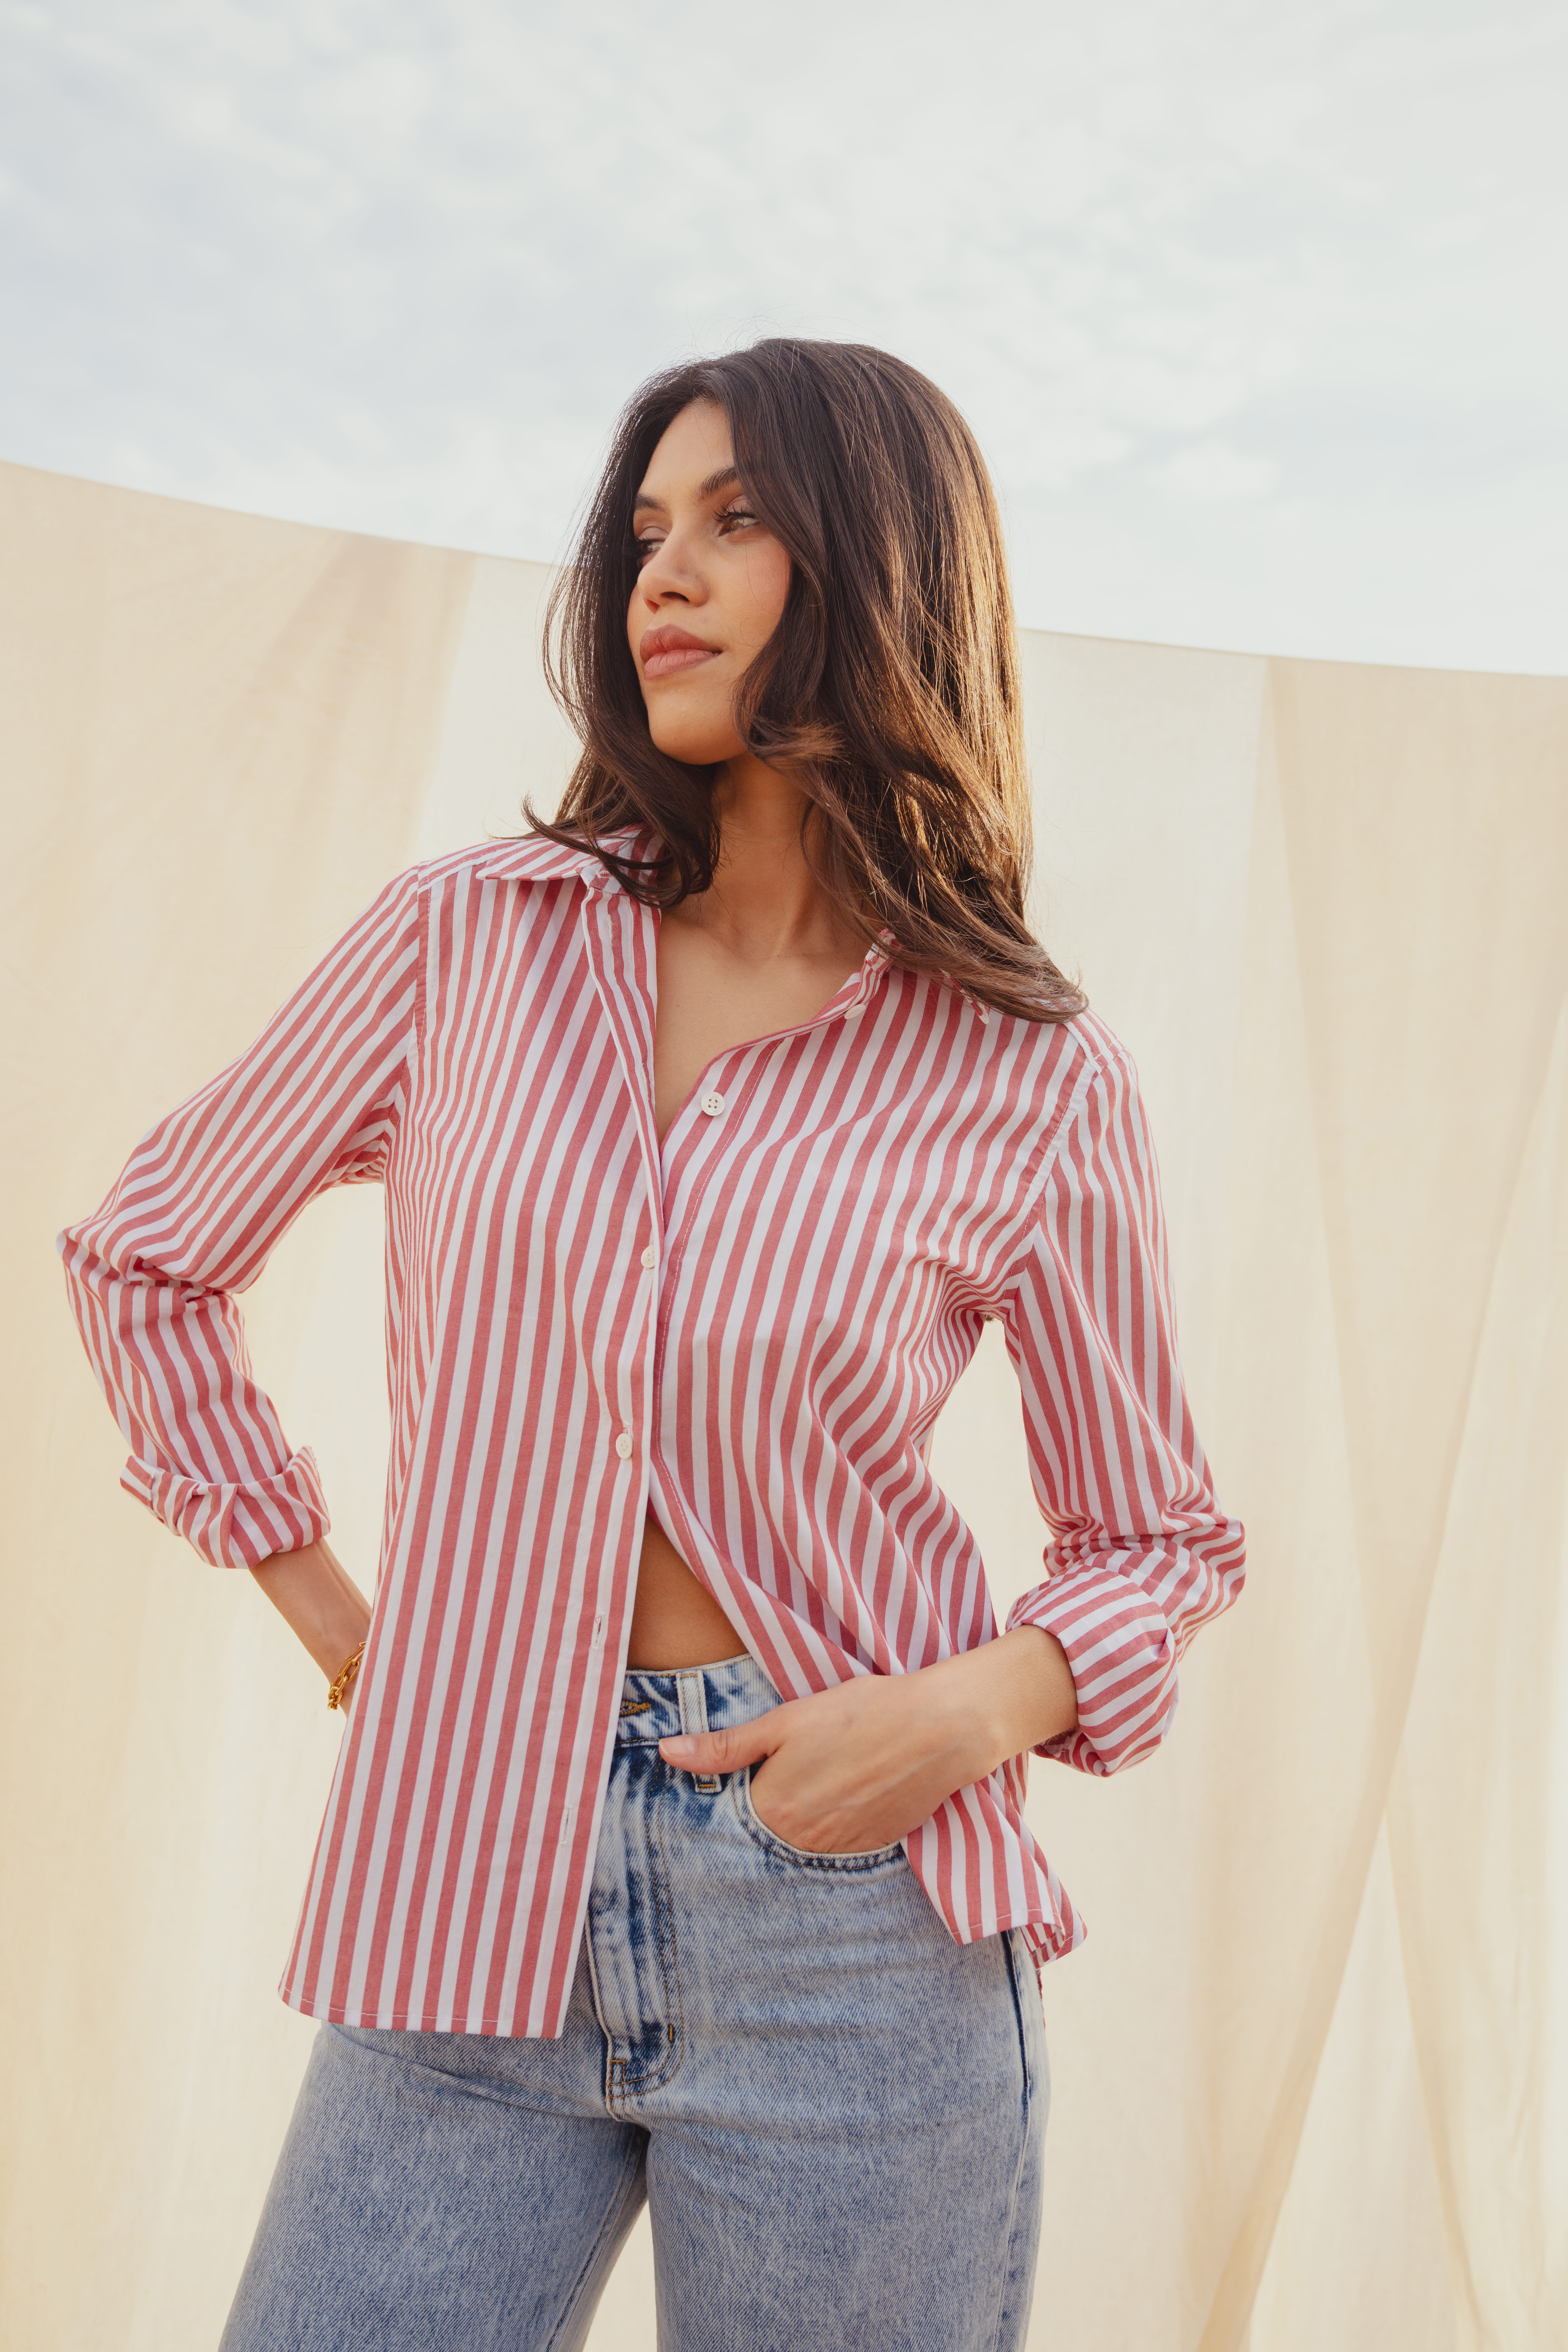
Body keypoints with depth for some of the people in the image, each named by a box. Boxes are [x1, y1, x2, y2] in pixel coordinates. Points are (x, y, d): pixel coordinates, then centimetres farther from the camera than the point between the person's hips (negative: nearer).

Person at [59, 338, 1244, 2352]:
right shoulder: (464, 941, -1)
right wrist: (332, 1618, 6)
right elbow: (143, 1261, 11)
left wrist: (975, 1708, -12)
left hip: (852, 1934, -1)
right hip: (465, 1907, 1)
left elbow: (1159, 1539, 7)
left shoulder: (1036, 1085, -4)